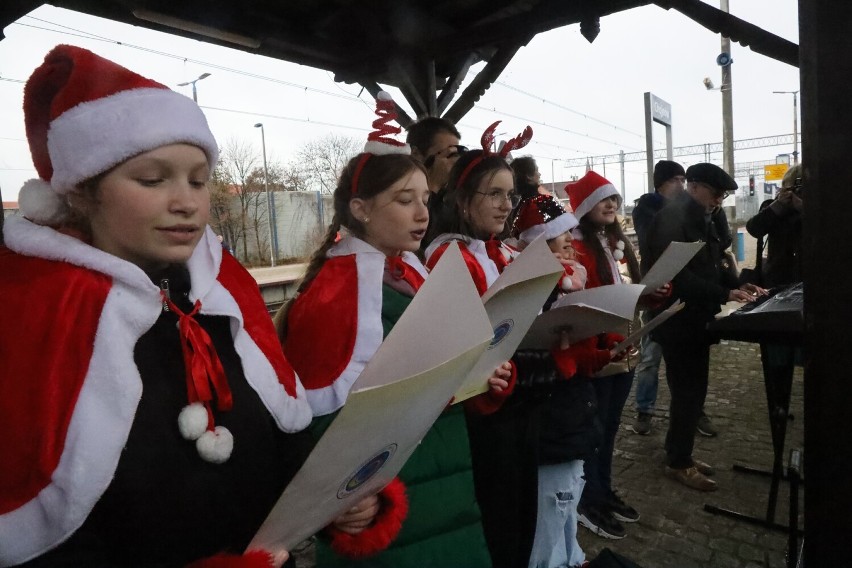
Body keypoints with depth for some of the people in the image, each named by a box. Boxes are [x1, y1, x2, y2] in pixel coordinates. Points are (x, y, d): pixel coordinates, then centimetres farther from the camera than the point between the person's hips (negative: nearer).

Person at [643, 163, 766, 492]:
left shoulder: (704, 219, 13)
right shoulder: (672, 218, -17)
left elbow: (709, 266, 17)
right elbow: (679, 275, -25)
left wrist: (737, 285, 2)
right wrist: (725, 295, -24)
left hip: (696, 317, 10)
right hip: (677, 319, -10)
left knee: (693, 390, 16)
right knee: (687, 392, -1)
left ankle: (680, 453, 30)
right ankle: (678, 463, 14)